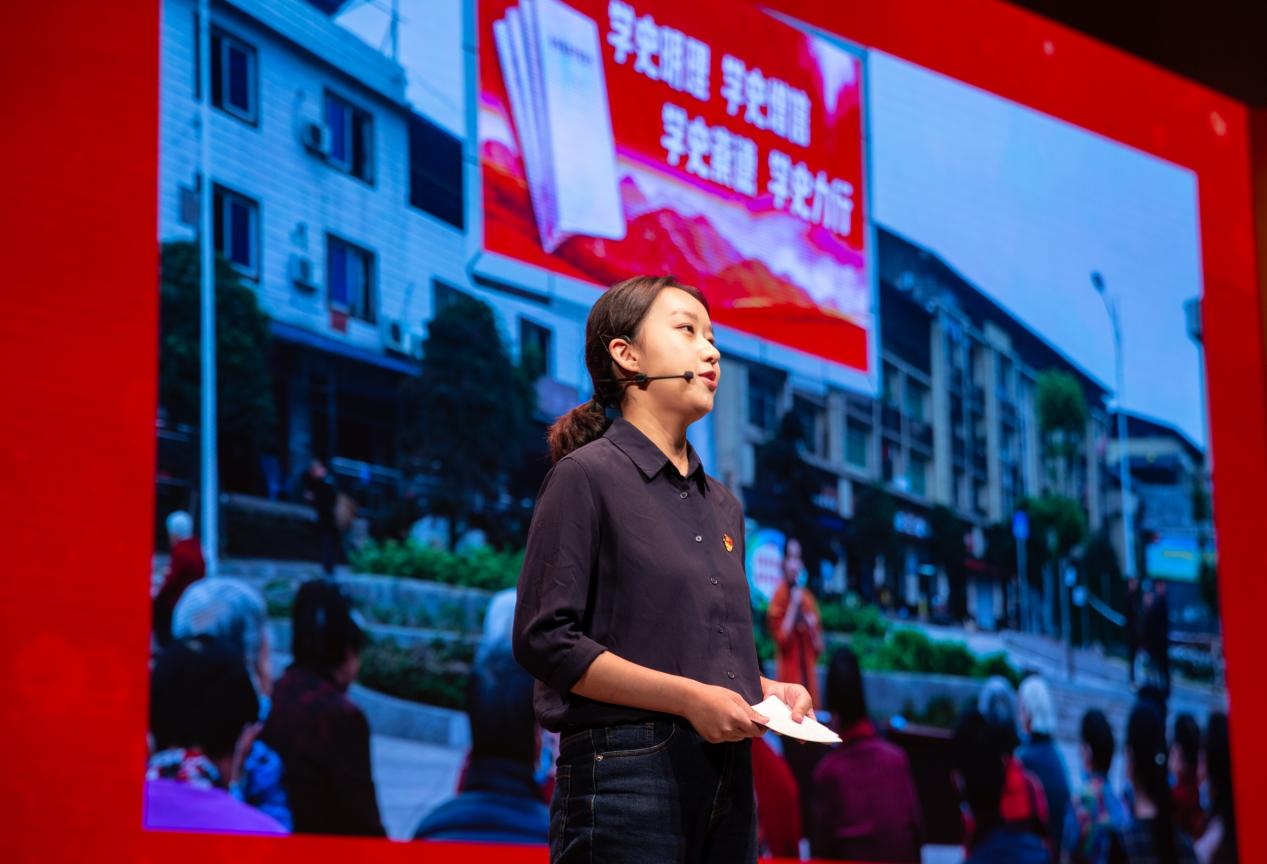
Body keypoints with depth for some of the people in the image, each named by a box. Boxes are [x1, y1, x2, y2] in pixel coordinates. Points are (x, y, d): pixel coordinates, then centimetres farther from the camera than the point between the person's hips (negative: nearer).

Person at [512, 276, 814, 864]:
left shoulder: (723, 505, 19)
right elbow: (544, 640, -11)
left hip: (729, 778, 7)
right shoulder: (588, 474, -3)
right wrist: (688, 697, -17)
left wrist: (766, 689, 4)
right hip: (627, 766, -7)